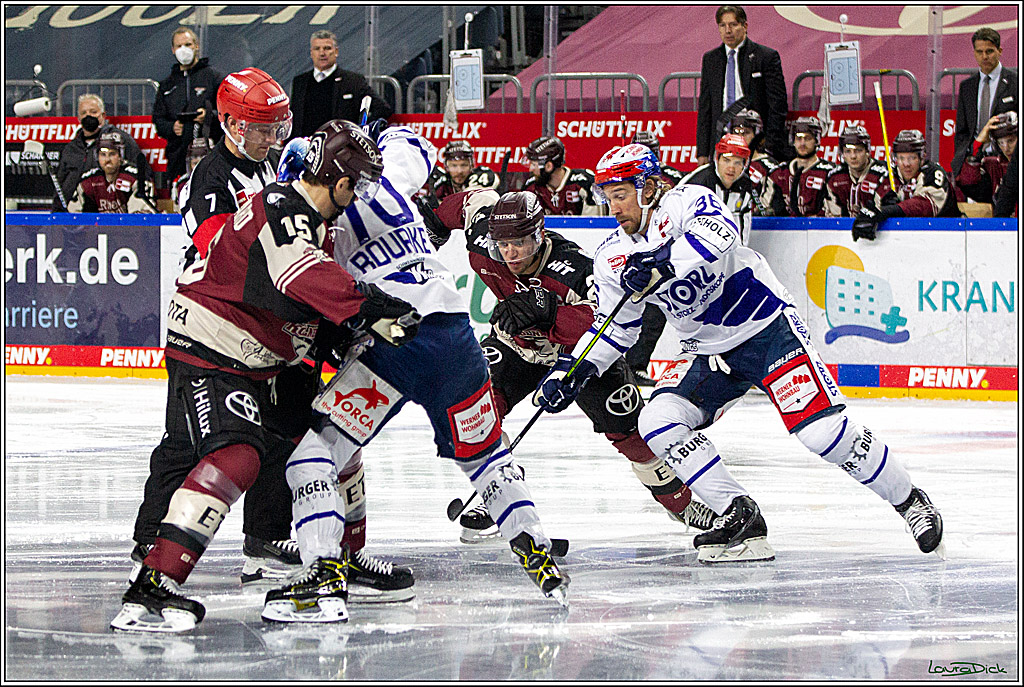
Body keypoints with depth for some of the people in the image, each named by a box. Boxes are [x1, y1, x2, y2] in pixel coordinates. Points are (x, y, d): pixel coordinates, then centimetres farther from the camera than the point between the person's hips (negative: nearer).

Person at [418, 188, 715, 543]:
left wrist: (546, 310, -58)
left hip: (579, 351, -3)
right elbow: (480, 200, -6)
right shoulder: (483, 249, -26)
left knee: (628, 425, -4)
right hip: (518, 343, 3)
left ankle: (680, 501, 19)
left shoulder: (575, 270, -39)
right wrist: (438, 225, 8)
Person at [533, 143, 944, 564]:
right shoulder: (612, 259, 2)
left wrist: (662, 262, -49)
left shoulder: (685, 202, -16)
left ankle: (909, 500, 2)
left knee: (821, 430, -18)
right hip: (708, 353, 7)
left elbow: (720, 233, -38)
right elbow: (615, 327, 13)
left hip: (769, 328, -7)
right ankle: (740, 518, -12)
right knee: (658, 421, -16)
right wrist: (572, 371, -1)